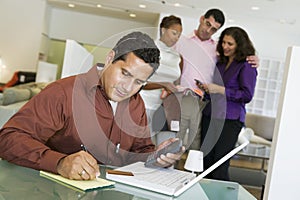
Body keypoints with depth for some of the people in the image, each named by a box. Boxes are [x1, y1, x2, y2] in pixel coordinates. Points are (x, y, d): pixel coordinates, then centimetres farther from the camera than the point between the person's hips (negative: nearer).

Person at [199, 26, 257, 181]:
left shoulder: (246, 66, -5)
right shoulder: (220, 63, 16)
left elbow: (247, 95, -13)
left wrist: (220, 90, -16)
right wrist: (206, 87, 6)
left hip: (229, 120, -7)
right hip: (210, 115, 7)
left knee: (220, 166, -5)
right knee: (206, 161, 8)